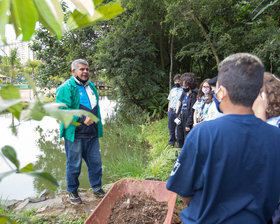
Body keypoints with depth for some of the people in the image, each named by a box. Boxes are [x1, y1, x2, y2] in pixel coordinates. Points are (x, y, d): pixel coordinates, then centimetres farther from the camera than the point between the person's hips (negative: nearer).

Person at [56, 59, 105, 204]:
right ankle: (72, 191, 26)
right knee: (74, 164, 7)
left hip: (92, 134, 6)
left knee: (96, 162, 13)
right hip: (75, 135, -6)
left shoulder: (91, 86, 15)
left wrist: (98, 126, 22)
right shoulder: (66, 88, -9)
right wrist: (82, 120, -23)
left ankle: (97, 187, 31)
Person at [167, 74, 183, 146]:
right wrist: (168, 110, 15)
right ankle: (171, 141, 25)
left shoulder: (183, 90, -4)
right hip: (171, 111, 5)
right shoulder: (172, 90, 15)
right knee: (171, 127, 11)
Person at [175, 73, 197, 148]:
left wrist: (188, 124, -16)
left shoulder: (193, 95, -15)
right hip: (180, 118, 7)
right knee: (179, 139, 17)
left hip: (187, 119, -7)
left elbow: (192, 111, -16)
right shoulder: (184, 93, 7)